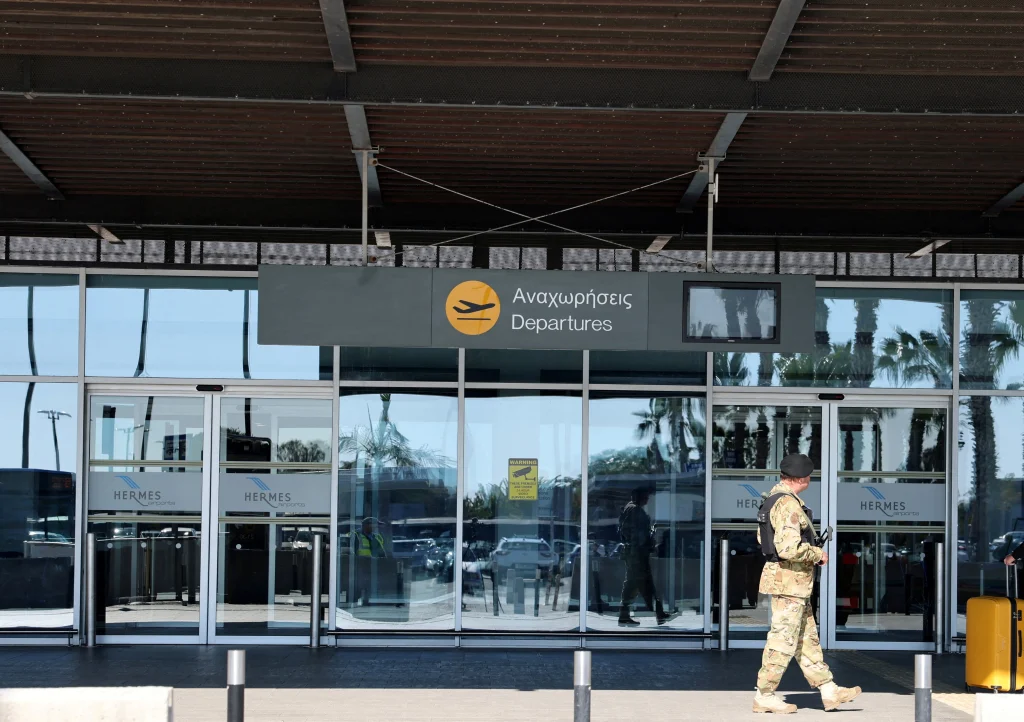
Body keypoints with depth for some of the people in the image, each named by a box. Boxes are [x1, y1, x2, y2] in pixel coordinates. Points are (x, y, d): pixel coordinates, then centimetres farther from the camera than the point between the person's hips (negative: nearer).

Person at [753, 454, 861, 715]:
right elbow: (789, 548, -29)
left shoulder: (774, 498, 11)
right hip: (789, 580, -11)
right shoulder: (788, 504, -21)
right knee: (783, 641, -3)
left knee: (807, 639, 13)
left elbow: (762, 537, 21)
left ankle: (828, 690, 18)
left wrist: (810, 550, 16)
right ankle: (764, 696, 5)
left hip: (793, 583, 11)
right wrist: (817, 554, -12)